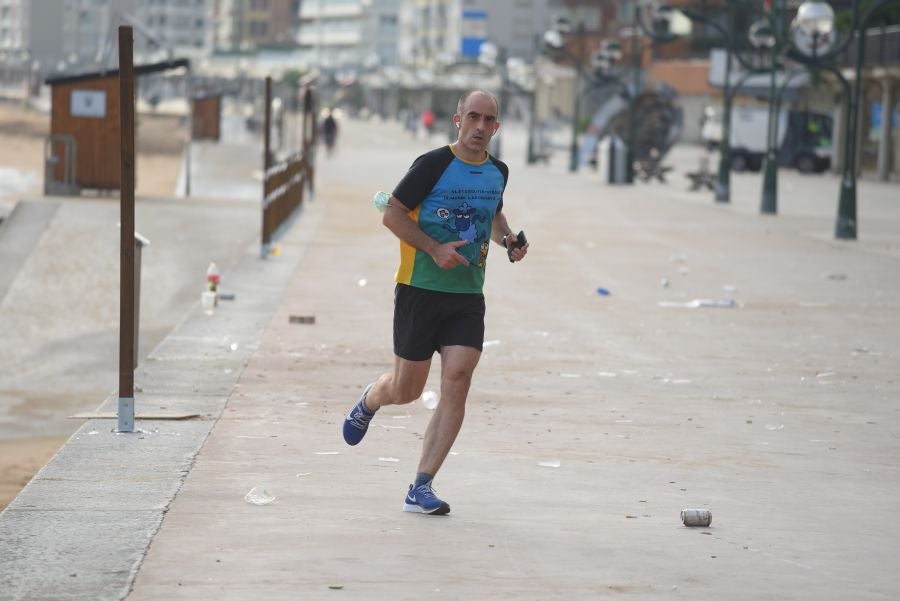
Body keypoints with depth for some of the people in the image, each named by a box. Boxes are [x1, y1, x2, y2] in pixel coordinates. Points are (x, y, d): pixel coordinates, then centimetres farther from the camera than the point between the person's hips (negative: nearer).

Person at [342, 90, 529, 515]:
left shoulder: (498, 172, 7)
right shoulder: (433, 164, -11)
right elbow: (392, 215, -8)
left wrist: (508, 240, 7)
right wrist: (434, 248, -19)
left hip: (468, 296, 4)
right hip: (420, 290, -4)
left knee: (457, 383, -12)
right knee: (406, 391, 4)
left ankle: (421, 488, -8)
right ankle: (369, 401, 44)